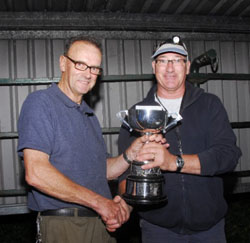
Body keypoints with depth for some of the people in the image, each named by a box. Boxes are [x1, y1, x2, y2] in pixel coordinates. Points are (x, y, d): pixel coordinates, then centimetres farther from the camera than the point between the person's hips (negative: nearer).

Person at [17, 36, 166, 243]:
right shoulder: (41, 102, -10)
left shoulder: (89, 115, 16)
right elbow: (36, 173, -22)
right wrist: (99, 201, -18)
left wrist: (133, 152, -4)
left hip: (103, 224, 8)